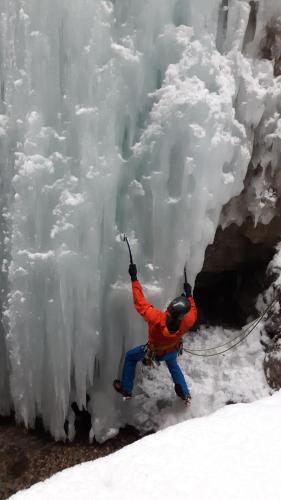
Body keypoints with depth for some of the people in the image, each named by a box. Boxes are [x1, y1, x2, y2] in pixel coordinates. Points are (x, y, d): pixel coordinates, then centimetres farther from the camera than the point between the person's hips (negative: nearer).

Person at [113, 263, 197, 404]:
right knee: (173, 365, 38)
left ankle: (126, 390, 35)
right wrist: (189, 294, -2)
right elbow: (193, 311, -14)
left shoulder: (156, 319, -48)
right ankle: (185, 394, 50)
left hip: (154, 351, -3)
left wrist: (134, 278, -33)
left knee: (130, 356, 24)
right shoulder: (187, 322, -38)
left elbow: (140, 303, -38)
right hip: (173, 351, 3)